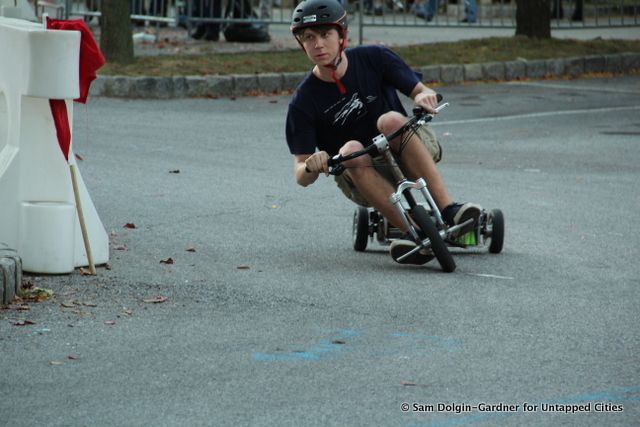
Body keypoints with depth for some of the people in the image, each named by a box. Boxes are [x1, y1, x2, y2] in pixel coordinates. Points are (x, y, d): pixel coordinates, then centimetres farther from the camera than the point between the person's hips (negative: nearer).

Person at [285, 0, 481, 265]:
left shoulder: (373, 59, -7)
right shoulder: (303, 102, -9)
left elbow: (420, 91, -7)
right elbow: (300, 175, -10)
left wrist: (424, 97, -33)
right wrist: (312, 166, -35)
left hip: (404, 155, 0)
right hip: (360, 179, 0)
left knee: (391, 120, -32)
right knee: (352, 150, -34)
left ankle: (448, 209, -39)